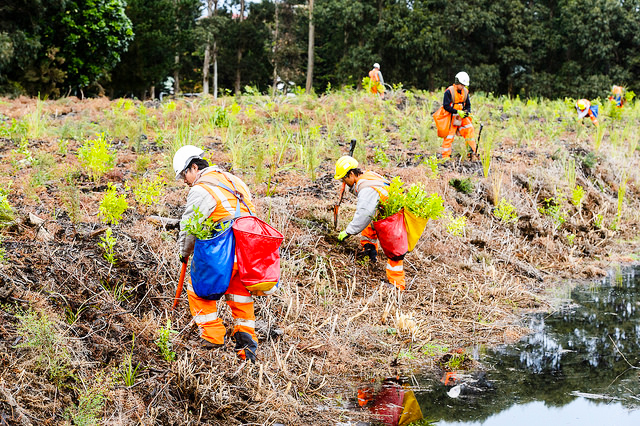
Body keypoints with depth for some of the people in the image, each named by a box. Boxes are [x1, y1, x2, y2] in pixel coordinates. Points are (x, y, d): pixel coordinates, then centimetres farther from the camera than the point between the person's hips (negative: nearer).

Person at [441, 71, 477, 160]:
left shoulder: (465, 91, 7)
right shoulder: (449, 91, -12)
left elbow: (468, 105, 15)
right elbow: (446, 106, -15)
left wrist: (467, 112, -7)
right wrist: (457, 112, -22)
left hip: (462, 116, 5)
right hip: (451, 116, -5)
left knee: (469, 129, -7)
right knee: (449, 136, -5)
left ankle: (472, 152, -1)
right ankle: (445, 156, 4)